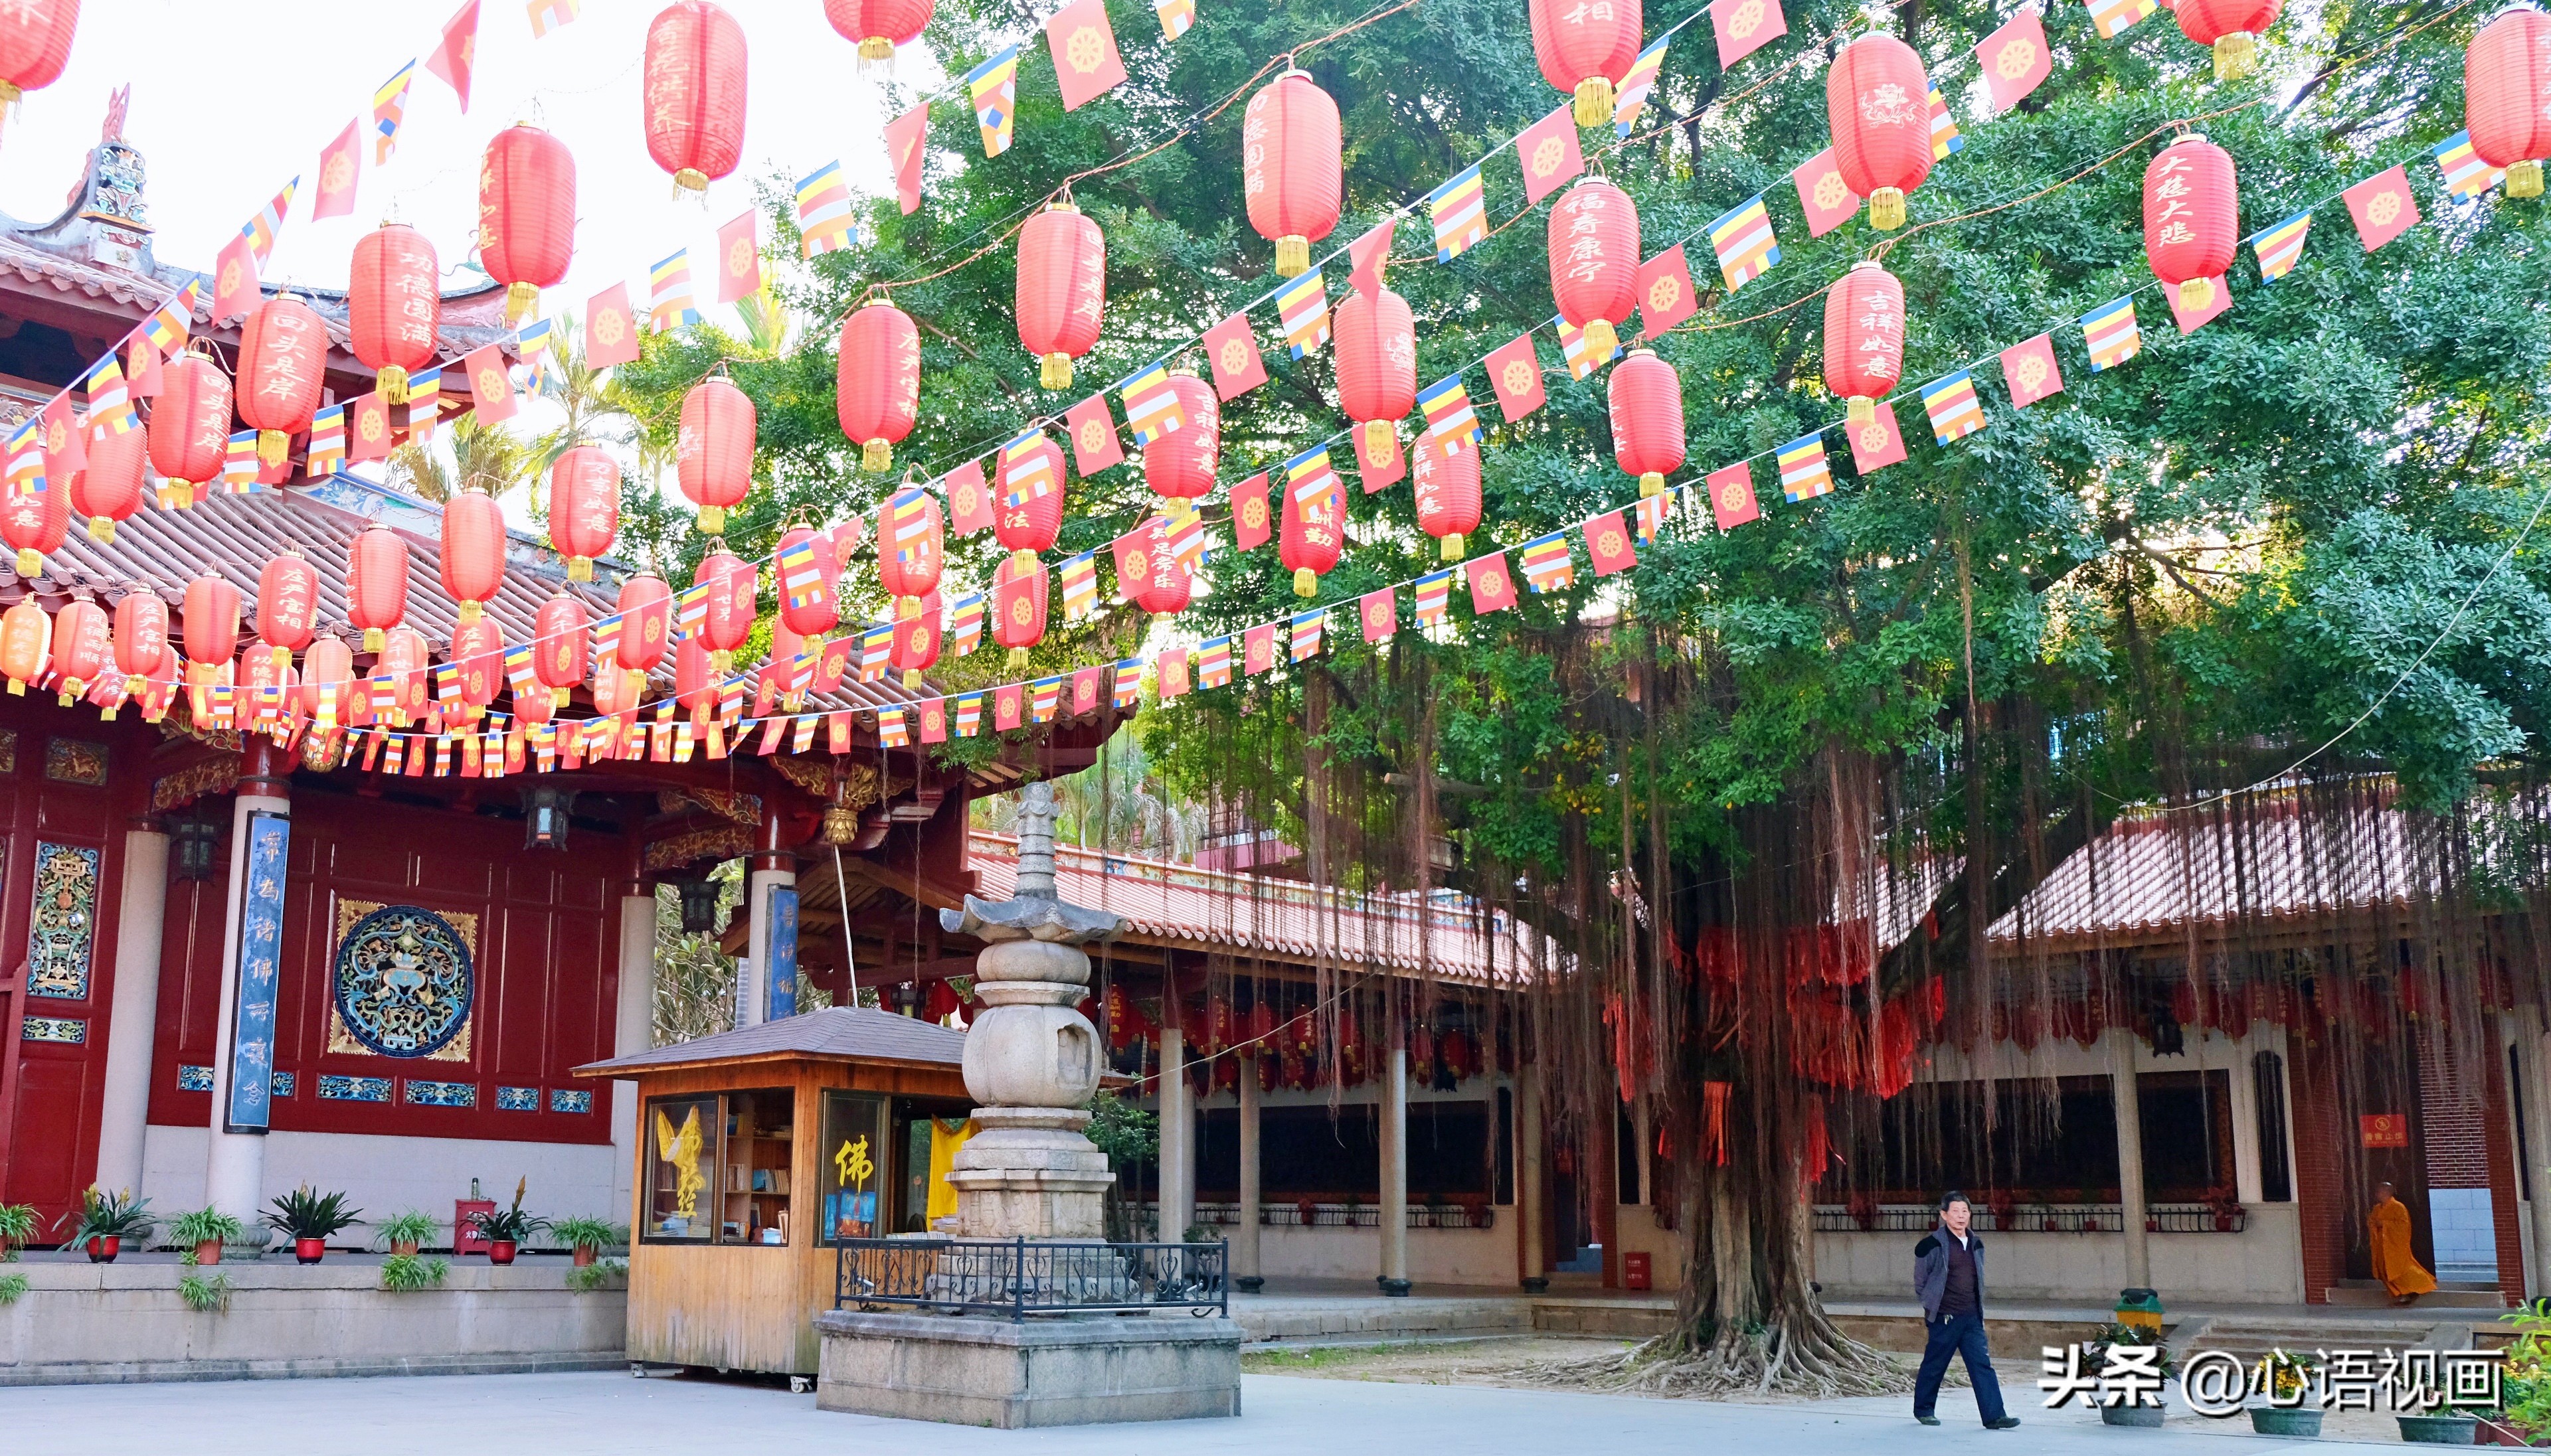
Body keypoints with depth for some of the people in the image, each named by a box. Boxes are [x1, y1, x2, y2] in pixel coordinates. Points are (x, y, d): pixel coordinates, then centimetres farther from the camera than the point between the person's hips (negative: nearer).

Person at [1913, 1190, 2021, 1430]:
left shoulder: (1976, 1245, 10)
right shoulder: (1933, 1244, -9)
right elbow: (1920, 1281, 0)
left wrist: (1978, 1311, 15)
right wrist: (1932, 1305, 4)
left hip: (1971, 1317, 5)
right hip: (1944, 1318, -5)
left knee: (1982, 1365, -3)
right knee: (1934, 1365, 5)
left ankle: (1994, 1416, -6)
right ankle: (1923, 1409, 22)